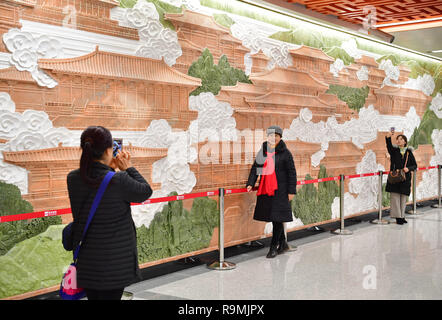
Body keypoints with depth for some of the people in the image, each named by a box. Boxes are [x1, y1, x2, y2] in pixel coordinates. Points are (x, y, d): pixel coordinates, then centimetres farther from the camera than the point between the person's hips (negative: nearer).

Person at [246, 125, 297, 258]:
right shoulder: (263, 151, 8)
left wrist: (291, 190, -8)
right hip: (265, 188, 5)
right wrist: (250, 183, -1)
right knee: (274, 218, 11)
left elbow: (291, 172, -4)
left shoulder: (285, 153, -5)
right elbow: (255, 167, 10)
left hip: (279, 189, -5)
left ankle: (273, 247, 5)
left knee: (277, 217, -4)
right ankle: (283, 244, 27)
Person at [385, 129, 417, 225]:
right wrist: (388, 137, -40)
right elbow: (389, 146, -21)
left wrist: (408, 168, -13)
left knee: (403, 198, 6)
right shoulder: (394, 150, 3)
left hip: (405, 179, 2)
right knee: (395, 197, -5)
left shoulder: (409, 152, 7)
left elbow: (414, 165, 8)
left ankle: (402, 216, 18)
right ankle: (398, 217, 0)